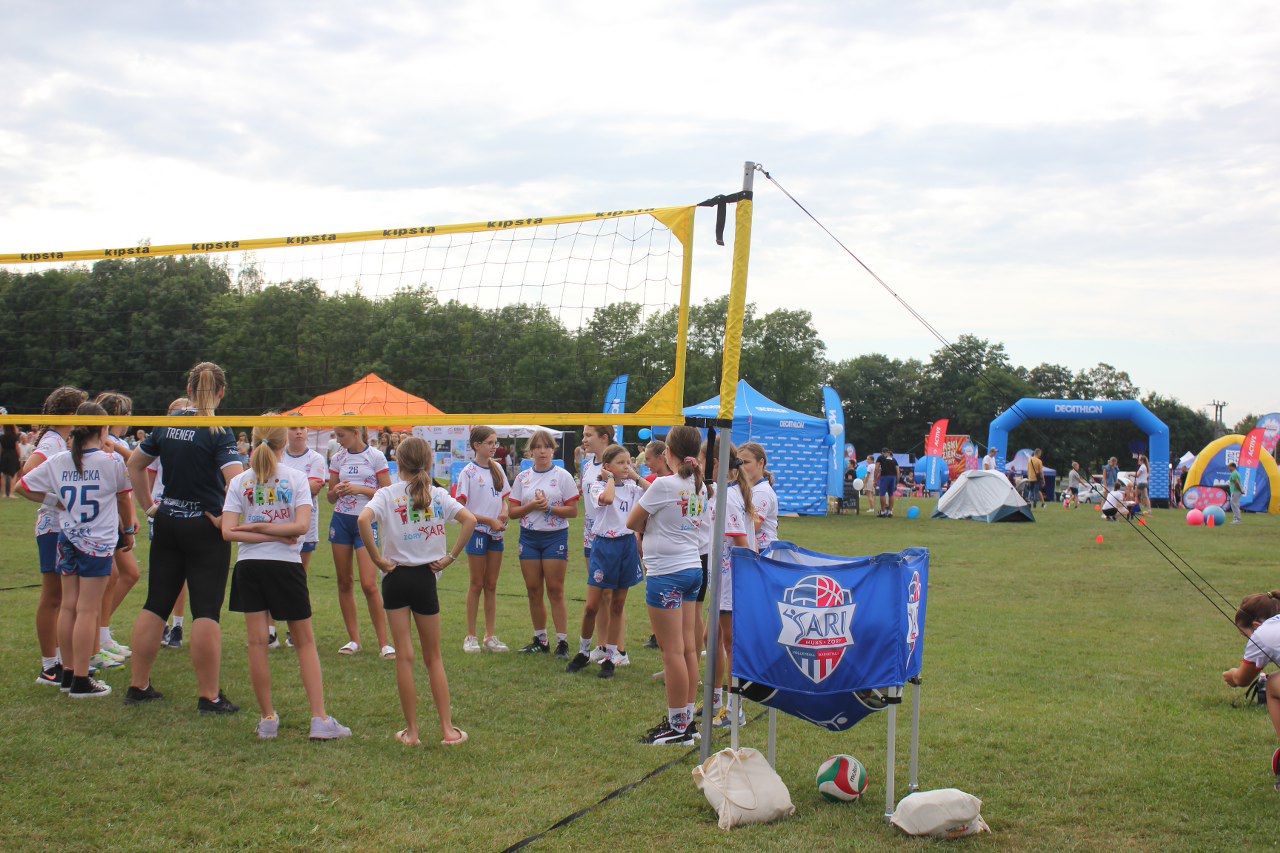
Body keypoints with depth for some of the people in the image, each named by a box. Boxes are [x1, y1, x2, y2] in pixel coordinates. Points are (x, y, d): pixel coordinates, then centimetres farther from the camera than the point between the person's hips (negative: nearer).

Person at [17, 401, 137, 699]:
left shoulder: (58, 460, 1)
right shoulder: (111, 462, -9)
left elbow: (21, 486, 6)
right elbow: (124, 501, 3)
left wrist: (53, 501, 9)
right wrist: (129, 531, 17)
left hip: (67, 540, 5)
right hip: (98, 542, -5)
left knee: (68, 606, 12)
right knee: (88, 610, -3)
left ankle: (68, 674, 20)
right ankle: (81, 682, -1)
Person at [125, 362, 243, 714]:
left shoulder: (167, 425, 5)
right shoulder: (218, 433, -14)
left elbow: (134, 464, 15)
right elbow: (236, 480, -27)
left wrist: (148, 505, 17)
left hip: (167, 523, 6)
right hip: (205, 527, -6)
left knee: (155, 605, 13)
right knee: (206, 612, -2)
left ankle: (138, 686, 21)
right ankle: (209, 696, 0)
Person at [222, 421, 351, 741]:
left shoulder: (239, 482, 0)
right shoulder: (296, 478, -4)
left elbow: (228, 531, -8)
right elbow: (302, 525, -15)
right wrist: (275, 533, -7)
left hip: (249, 567, 1)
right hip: (286, 566, -1)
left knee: (257, 642, 5)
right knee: (305, 642, 7)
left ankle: (268, 718, 10)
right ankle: (320, 719, 2)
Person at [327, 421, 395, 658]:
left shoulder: (376, 457, -4)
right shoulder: (338, 458, 9)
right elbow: (330, 497, 14)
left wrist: (360, 489, -15)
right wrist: (337, 491, -8)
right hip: (341, 520, 5)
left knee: (369, 585, -11)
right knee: (344, 582, 6)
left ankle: (384, 643, -4)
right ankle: (354, 639, 17)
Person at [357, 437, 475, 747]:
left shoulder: (387, 494, -3)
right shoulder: (438, 495, 2)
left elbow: (364, 519, -22)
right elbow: (469, 520, -10)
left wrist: (377, 558, -13)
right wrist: (450, 557, -4)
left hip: (396, 577, -1)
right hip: (426, 577, 1)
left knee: (404, 656, 3)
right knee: (433, 656, 12)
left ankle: (411, 731, 6)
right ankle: (448, 729, 8)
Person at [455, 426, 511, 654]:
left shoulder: (497, 469, 10)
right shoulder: (469, 472, -8)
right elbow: (461, 508, -11)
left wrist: (504, 514, -4)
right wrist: (489, 521, -15)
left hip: (497, 533, 5)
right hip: (477, 531, -5)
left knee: (491, 585, 8)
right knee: (477, 584, 0)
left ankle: (490, 636, 13)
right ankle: (471, 637, 8)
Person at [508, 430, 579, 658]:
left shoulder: (562, 476, -1)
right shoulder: (523, 477, 8)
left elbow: (573, 511, -5)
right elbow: (512, 511, 5)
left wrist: (549, 507, -17)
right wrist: (531, 506, -12)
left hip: (555, 536, -3)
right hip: (529, 536, 3)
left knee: (555, 590, -5)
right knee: (533, 590, 5)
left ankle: (562, 641, -1)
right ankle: (540, 640, 16)